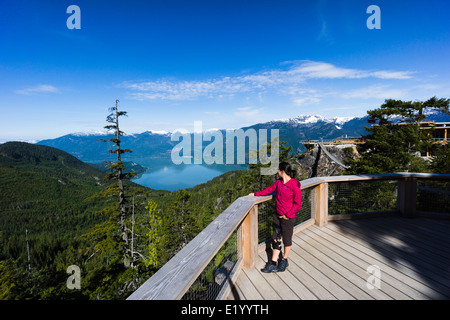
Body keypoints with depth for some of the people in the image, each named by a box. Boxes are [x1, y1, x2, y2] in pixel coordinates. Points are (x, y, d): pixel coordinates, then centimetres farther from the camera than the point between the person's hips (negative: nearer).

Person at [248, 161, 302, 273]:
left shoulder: (294, 185, -18)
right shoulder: (278, 182, 2)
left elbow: (298, 204, -14)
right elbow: (269, 189, 18)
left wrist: (287, 215, -13)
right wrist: (256, 194, 20)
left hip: (288, 218, -6)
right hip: (277, 215, 6)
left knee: (287, 240, 13)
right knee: (276, 239, 11)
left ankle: (284, 261, 35)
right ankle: (273, 263, 22)